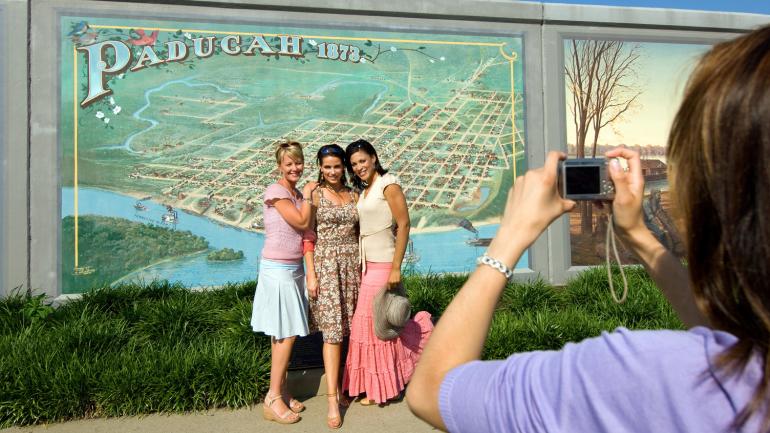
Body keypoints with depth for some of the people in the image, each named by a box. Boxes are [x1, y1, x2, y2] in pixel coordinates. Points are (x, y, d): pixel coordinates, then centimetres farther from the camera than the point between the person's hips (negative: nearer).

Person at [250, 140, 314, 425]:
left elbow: (306, 230, 10)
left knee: (284, 334, 12)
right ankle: (273, 399, 6)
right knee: (286, 334, -4)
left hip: (294, 268, 8)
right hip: (277, 268, -7)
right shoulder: (275, 191, -12)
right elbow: (302, 223, -16)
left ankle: (281, 391, 21)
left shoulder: (298, 195, 13)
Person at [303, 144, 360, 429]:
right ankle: (332, 399, -1)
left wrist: (363, 264, 9)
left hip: (353, 263, 4)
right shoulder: (314, 194, -2)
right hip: (326, 264, -4)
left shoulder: (353, 194, 10)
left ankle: (342, 383, 22)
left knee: (348, 328, 7)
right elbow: (307, 236, -5)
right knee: (332, 330, -6)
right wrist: (311, 273, -10)